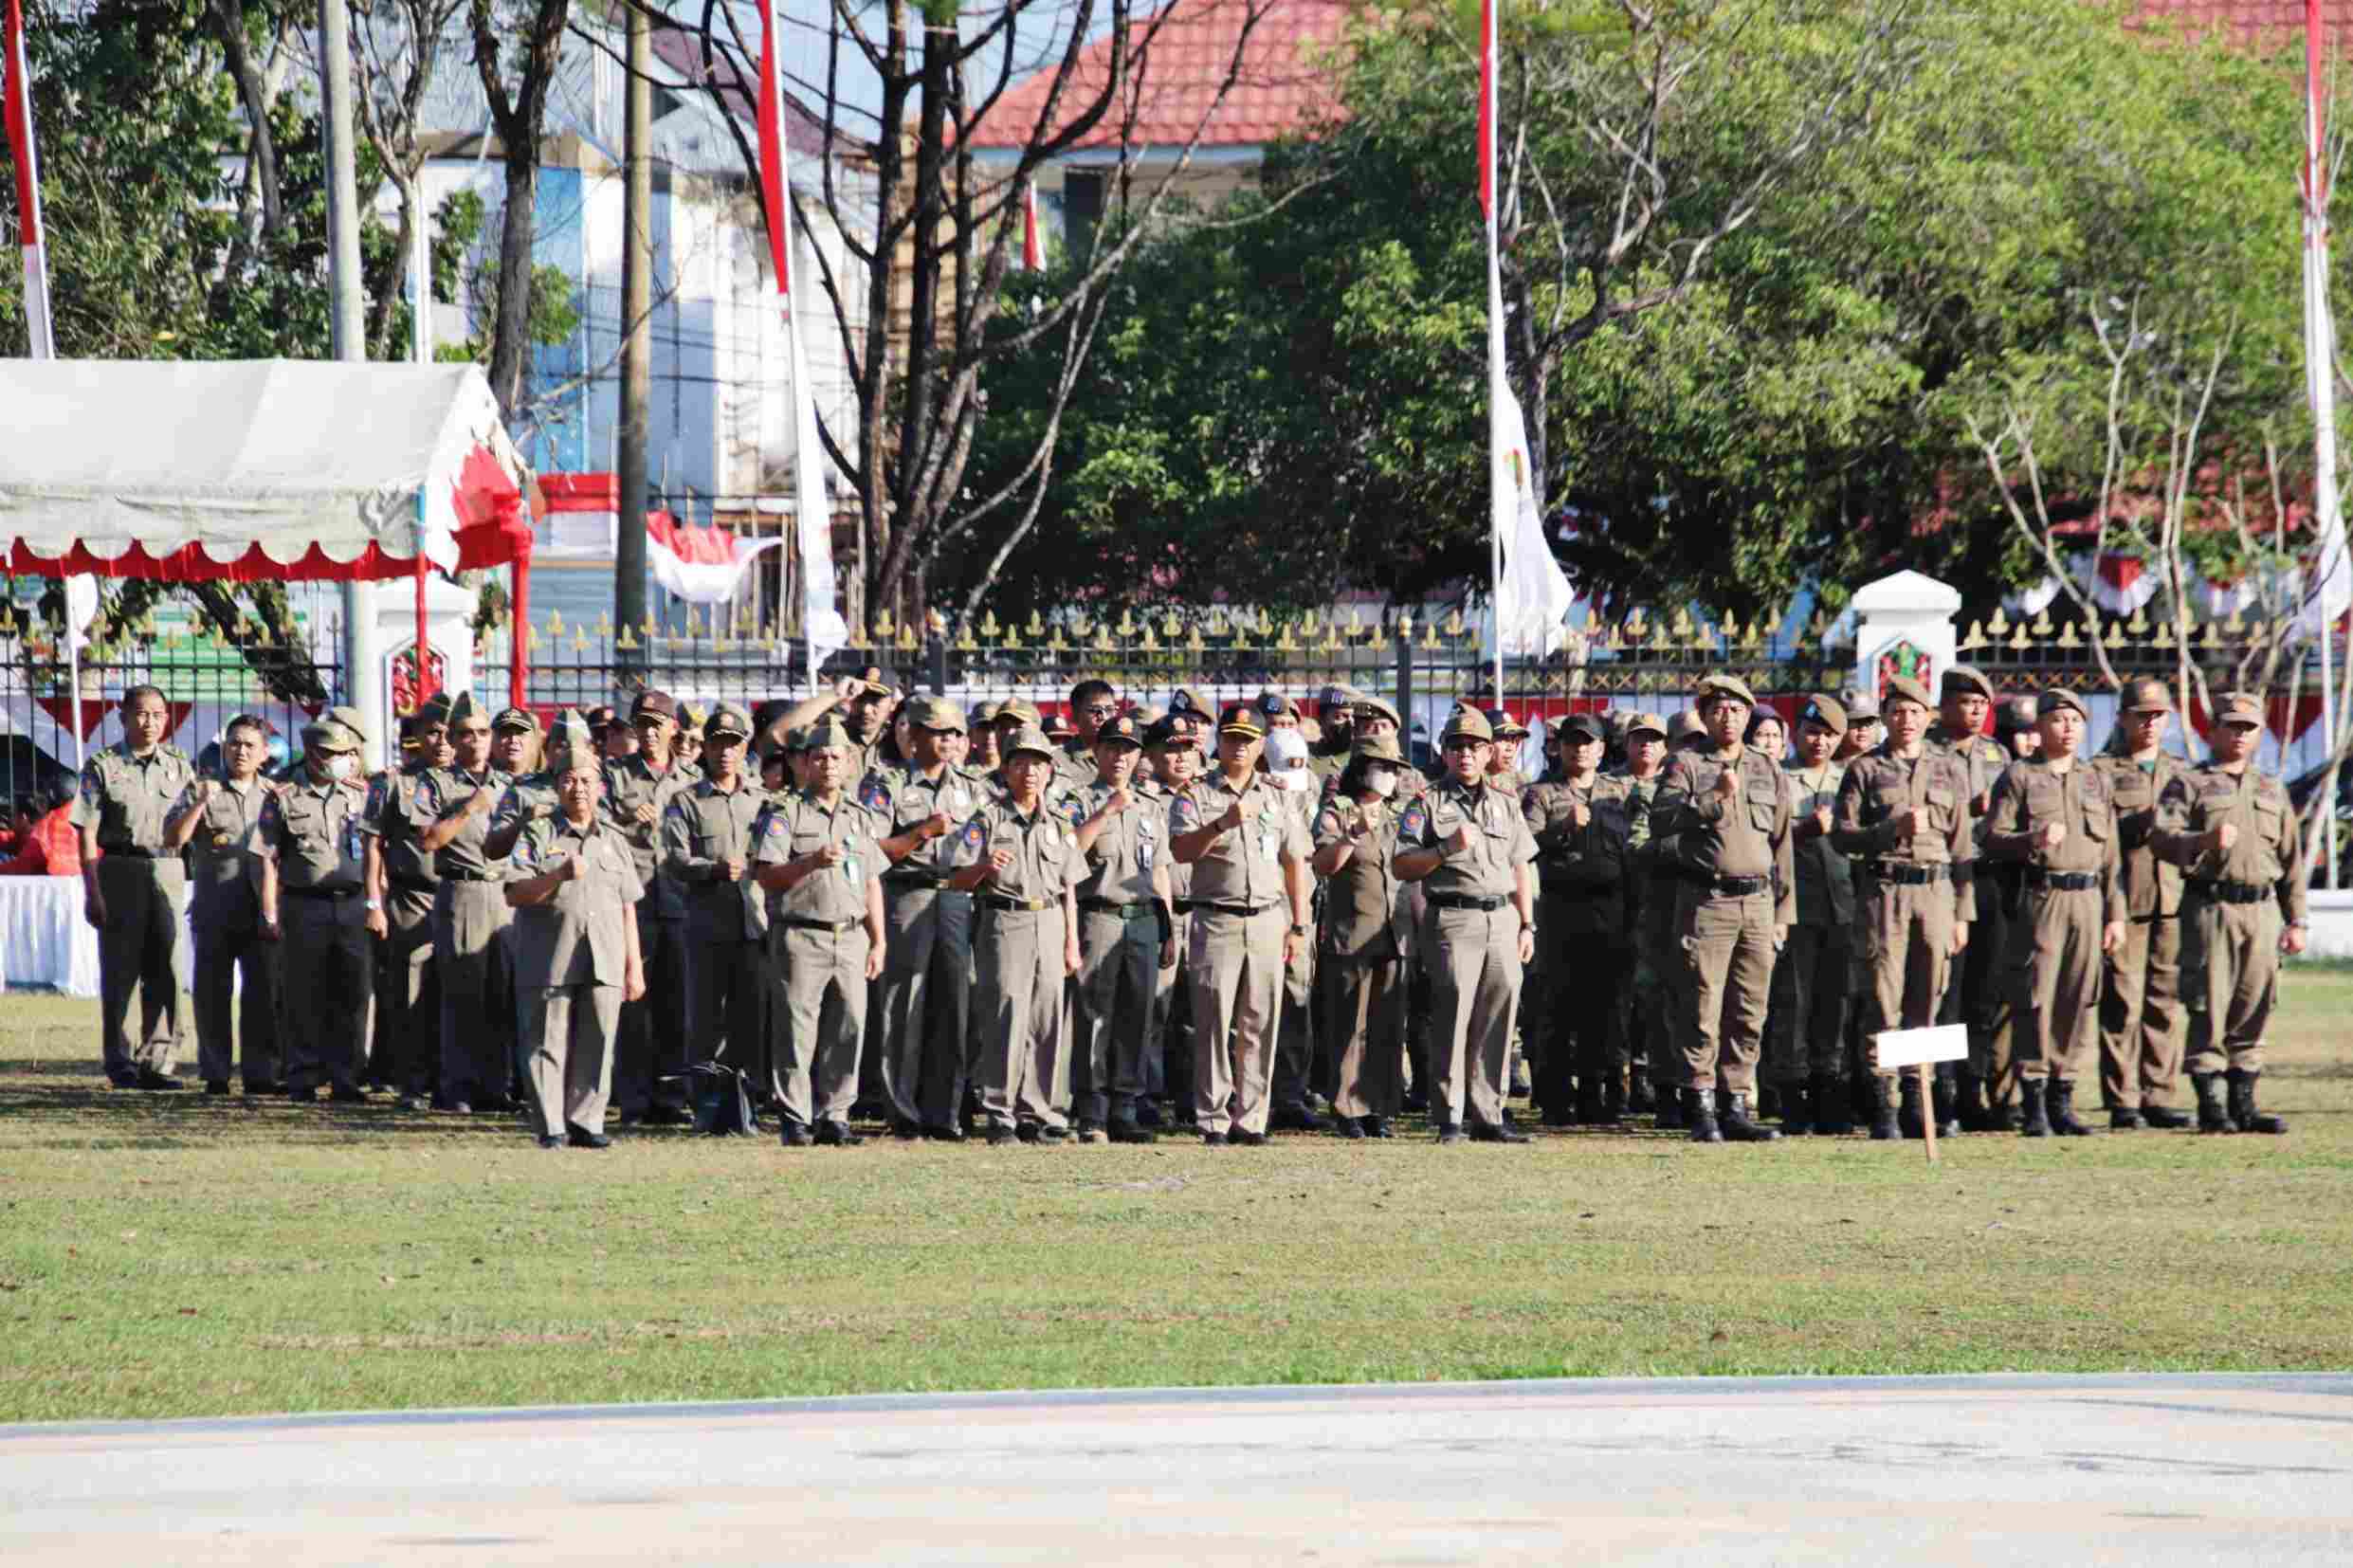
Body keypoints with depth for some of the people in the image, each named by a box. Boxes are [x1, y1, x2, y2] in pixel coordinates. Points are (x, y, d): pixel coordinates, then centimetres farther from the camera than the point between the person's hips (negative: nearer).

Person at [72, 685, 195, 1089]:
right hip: (120, 871, -4)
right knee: (120, 971, 0)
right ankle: (119, 1061, 6)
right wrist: (92, 892, -11)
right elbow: (87, 833, -4)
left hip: (168, 871, 4)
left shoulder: (178, 766, 13)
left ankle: (157, 1060, 6)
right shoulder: (102, 767, 1)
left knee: (165, 972, 1)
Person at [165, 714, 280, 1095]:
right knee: (212, 993, 1)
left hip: (260, 916, 2)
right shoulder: (199, 792, 4)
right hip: (214, 914, -2)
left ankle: (261, 1072, 6)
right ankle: (215, 1073, 7)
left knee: (263, 993, 1)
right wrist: (200, 803, -20)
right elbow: (172, 839, -8)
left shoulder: (273, 797, 13)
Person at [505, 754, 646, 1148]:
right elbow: (514, 895, -3)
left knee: (597, 1044, -1)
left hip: (604, 963, 3)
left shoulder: (614, 841, 18)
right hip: (550, 961, -3)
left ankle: (586, 1123, 5)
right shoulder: (538, 834, 7)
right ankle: (552, 1127, 1)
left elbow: (629, 909, 19)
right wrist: (558, 876, -18)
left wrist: (635, 967, 14)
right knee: (549, 1044, -3)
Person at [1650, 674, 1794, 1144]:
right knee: (1703, 1012, -6)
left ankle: (1737, 1108, 9)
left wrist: (1783, 912, 13)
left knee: (1749, 1015, 4)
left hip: (1758, 902, 4)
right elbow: (1661, 819, -13)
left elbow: (1782, 843, 17)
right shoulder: (1687, 765, 3)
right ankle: (1700, 1110, -3)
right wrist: (1715, 798, -21)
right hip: (1706, 900, -4)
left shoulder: (1768, 770, 16)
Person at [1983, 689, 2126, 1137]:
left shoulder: (2097, 782, 17)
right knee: (2036, 1000, -7)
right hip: (2039, 899, -4)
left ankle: (2063, 1100, 9)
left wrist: (2115, 914, 11)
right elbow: (1992, 839, -3)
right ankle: (2034, 1105, -4)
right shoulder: (2019, 777, 4)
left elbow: (2111, 856, 17)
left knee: (2080, 1000, 2)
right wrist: (2032, 839, -22)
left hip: (2088, 899, 4)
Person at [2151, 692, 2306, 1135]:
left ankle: (2243, 1103, 12)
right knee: (2209, 1011, -6)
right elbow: (2162, 836, -10)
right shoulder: (2189, 785, 5)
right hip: (2210, 907, -5)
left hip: (2262, 910, 5)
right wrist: (2206, 840, -29)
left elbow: (2291, 862, 20)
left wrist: (2296, 921, 13)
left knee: (2253, 1013, 5)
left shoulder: (2273, 791, 20)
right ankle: (2211, 1104, -2)